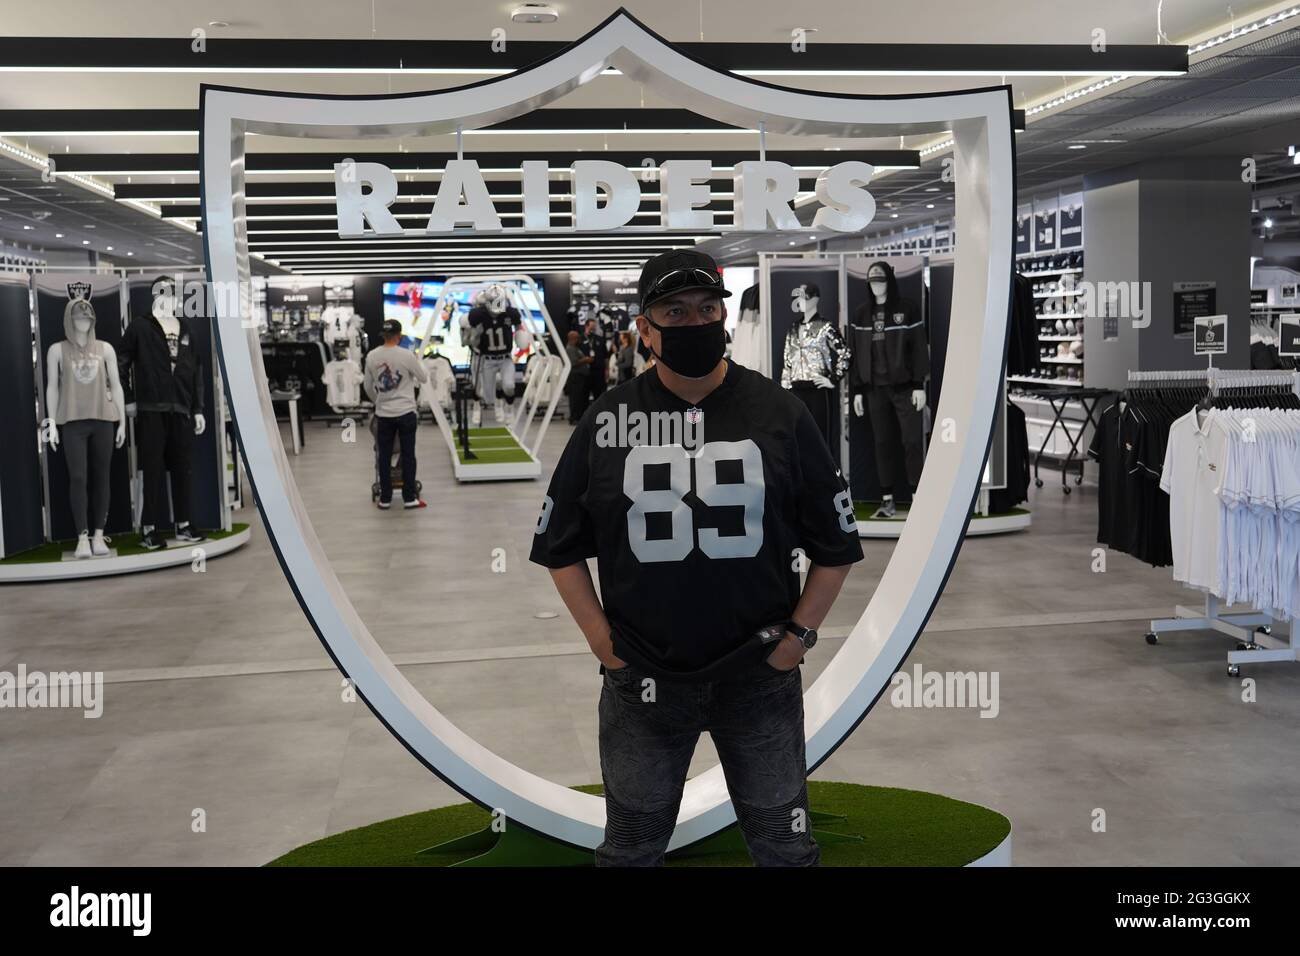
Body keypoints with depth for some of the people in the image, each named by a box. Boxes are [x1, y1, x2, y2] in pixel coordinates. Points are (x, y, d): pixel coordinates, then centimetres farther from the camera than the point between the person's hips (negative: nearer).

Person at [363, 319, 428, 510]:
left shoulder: (371, 357, -2)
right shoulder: (407, 355, -12)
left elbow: (368, 386, 9)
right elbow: (423, 379, 1)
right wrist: (416, 363, 19)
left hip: (383, 414, 3)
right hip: (406, 412, -3)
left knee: (384, 457, 9)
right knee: (408, 455, 5)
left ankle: (385, 499, 12)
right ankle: (409, 498, 8)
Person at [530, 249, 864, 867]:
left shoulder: (780, 414, -2)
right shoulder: (607, 421, 0)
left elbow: (835, 543, 4)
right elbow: (561, 545, 7)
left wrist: (798, 635, -2)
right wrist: (601, 641, 0)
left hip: (761, 675, 0)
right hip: (643, 681, 1)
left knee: (785, 848, 12)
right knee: (630, 850, 15)